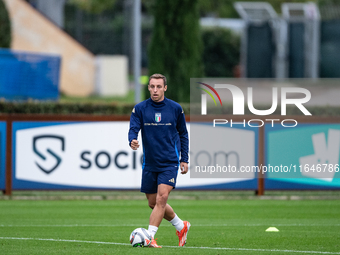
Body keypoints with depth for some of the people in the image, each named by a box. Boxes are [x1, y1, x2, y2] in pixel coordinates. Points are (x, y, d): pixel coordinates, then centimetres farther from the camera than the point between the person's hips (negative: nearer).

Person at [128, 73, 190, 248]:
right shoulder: (140, 109, -1)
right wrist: (132, 141, -34)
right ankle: (181, 226, 32)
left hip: (169, 163, -3)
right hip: (149, 163, 3)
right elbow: (133, 129, -11)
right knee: (153, 203, 10)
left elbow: (183, 134, 10)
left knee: (161, 198, -19)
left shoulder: (175, 108, 0)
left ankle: (150, 236, -20)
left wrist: (184, 159, 6)